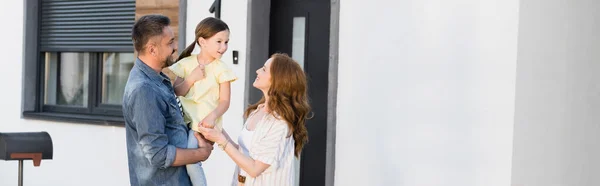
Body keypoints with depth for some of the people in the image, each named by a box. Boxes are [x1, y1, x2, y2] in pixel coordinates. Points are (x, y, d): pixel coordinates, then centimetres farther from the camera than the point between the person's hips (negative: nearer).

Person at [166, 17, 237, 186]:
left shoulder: (221, 69, -4)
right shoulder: (186, 63, 3)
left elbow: (224, 101, -5)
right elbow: (176, 92, 1)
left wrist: (212, 116, -23)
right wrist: (191, 79, -14)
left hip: (204, 121, -4)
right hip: (185, 118, 4)